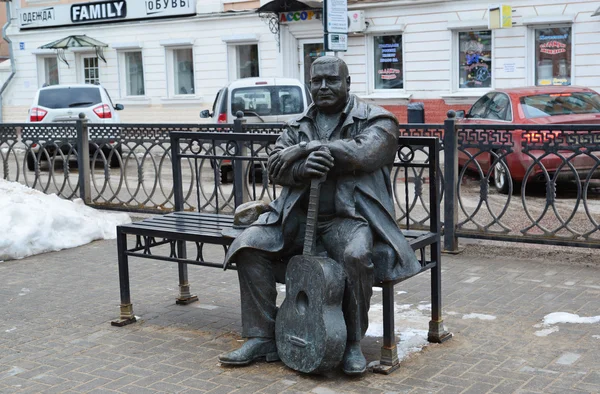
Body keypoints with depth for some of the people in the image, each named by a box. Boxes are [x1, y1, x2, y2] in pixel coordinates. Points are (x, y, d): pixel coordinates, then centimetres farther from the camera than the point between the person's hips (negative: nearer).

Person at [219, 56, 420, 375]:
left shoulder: (375, 120, 4)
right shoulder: (297, 126, 17)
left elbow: (363, 153, -17)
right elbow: (275, 167, 2)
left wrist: (304, 149, -10)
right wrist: (304, 167, -22)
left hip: (348, 215, -4)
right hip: (297, 214, 5)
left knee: (356, 256, -35)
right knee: (248, 245, -16)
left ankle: (353, 344, -13)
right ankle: (260, 338, -7)